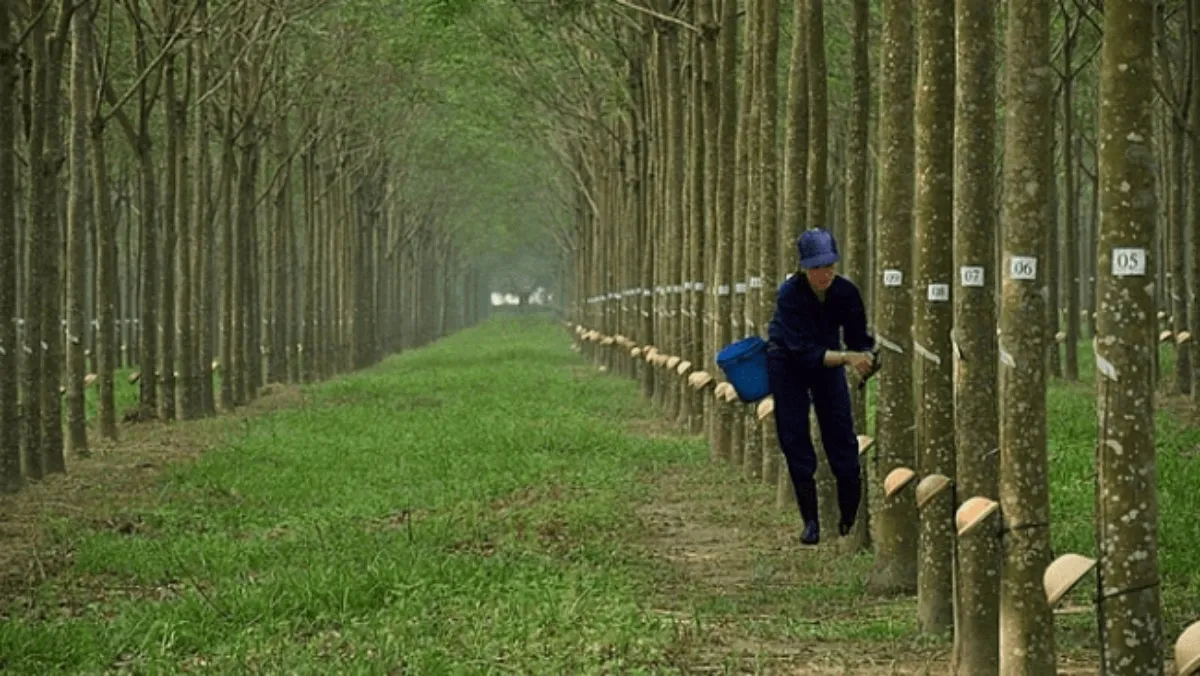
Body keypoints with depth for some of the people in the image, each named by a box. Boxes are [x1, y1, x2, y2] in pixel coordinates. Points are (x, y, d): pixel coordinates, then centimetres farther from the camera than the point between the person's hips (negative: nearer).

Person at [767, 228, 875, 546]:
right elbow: (804, 351, -37)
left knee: (842, 437, -3)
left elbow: (859, 338, -15)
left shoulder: (846, 292, -21)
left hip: (828, 361, 3)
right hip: (788, 364, -3)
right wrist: (847, 358, -49)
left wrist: (866, 356, -38)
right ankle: (810, 522, 1)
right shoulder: (790, 294, -31)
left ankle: (852, 518, 5)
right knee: (795, 440, -6)